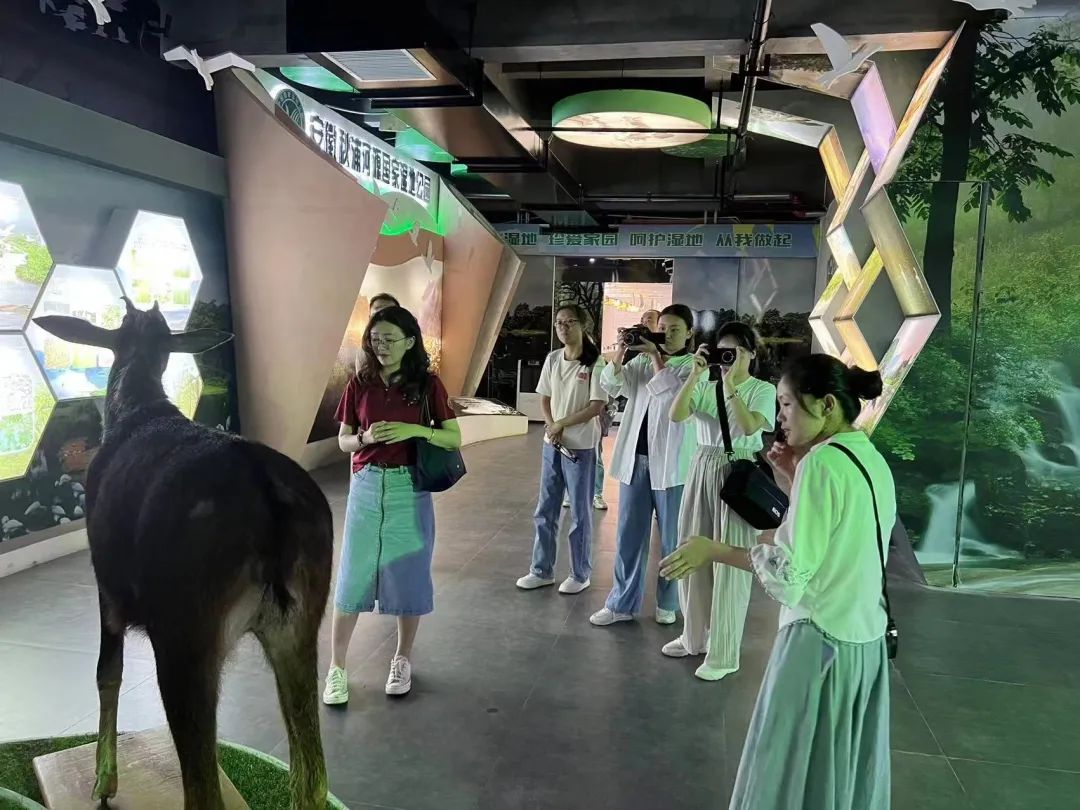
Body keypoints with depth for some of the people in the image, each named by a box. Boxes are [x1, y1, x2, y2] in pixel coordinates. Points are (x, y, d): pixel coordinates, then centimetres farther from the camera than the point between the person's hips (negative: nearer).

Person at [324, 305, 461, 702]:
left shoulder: (428, 384, -4)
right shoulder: (359, 384, 1)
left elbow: (455, 438, -3)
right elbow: (343, 440, 7)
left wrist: (414, 430, -18)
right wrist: (365, 438, -15)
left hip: (409, 490, -1)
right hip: (366, 487, 1)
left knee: (408, 577, 9)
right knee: (352, 577, 4)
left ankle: (402, 660, 29)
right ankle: (337, 667, 19)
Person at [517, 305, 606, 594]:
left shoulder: (595, 363, -12)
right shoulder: (552, 359, 5)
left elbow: (597, 406, -14)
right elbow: (544, 399, 10)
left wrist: (561, 424, -13)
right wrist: (552, 427, -7)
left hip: (581, 446, -6)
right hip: (552, 444, 6)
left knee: (579, 513, 6)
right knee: (545, 510, 11)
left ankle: (580, 574, 20)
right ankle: (542, 570, 24)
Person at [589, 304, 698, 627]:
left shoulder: (694, 366, -3)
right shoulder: (642, 361, 10)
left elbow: (675, 397, -21)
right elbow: (610, 385, 0)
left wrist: (656, 358, -20)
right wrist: (620, 352, -14)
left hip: (672, 464, -4)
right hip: (635, 460, 4)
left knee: (671, 538, 9)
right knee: (629, 535, 10)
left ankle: (668, 602, 25)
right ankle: (623, 603, 19)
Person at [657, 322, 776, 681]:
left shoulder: (763, 390, -5)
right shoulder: (705, 385, 6)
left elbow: (749, 427, -22)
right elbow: (676, 415, -9)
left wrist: (729, 384, -21)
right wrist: (695, 375, -14)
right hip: (701, 470, 5)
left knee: (729, 562, 0)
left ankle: (723, 653, 12)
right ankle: (695, 635, 31)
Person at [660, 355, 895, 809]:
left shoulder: (822, 462, -20)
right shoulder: (873, 461, 7)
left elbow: (790, 573, -22)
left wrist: (712, 550, -13)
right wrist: (793, 481, 7)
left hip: (820, 640, -8)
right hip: (865, 638, 8)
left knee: (794, 773, 9)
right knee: (844, 770, 22)